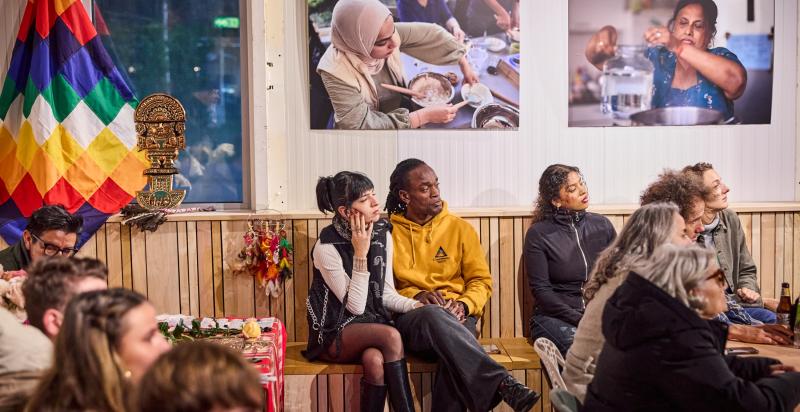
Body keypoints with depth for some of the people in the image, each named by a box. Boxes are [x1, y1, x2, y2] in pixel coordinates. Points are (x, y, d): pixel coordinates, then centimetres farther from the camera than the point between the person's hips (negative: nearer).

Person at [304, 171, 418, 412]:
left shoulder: (382, 234, 1)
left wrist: (416, 306, -14)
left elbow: (387, 294, 6)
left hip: (372, 324, 4)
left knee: (375, 360, -32)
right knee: (391, 336, -31)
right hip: (334, 333, -4)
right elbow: (355, 306, -18)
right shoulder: (327, 247, -16)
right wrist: (361, 253, -22)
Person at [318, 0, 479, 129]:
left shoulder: (385, 33, -20)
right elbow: (361, 125, -32)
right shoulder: (336, 72, -33)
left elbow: (430, 34, -3)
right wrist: (424, 116, -31)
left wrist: (464, 63, -5)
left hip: (400, 111, 5)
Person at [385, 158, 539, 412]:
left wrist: (463, 305, -10)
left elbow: (481, 282, 11)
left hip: (456, 317, 2)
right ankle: (502, 384, -46)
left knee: (453, 355, -38)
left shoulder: (460, 228, 11)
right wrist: (416, 295, -11)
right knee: (435, 315, -40)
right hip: (410, 317, -1)